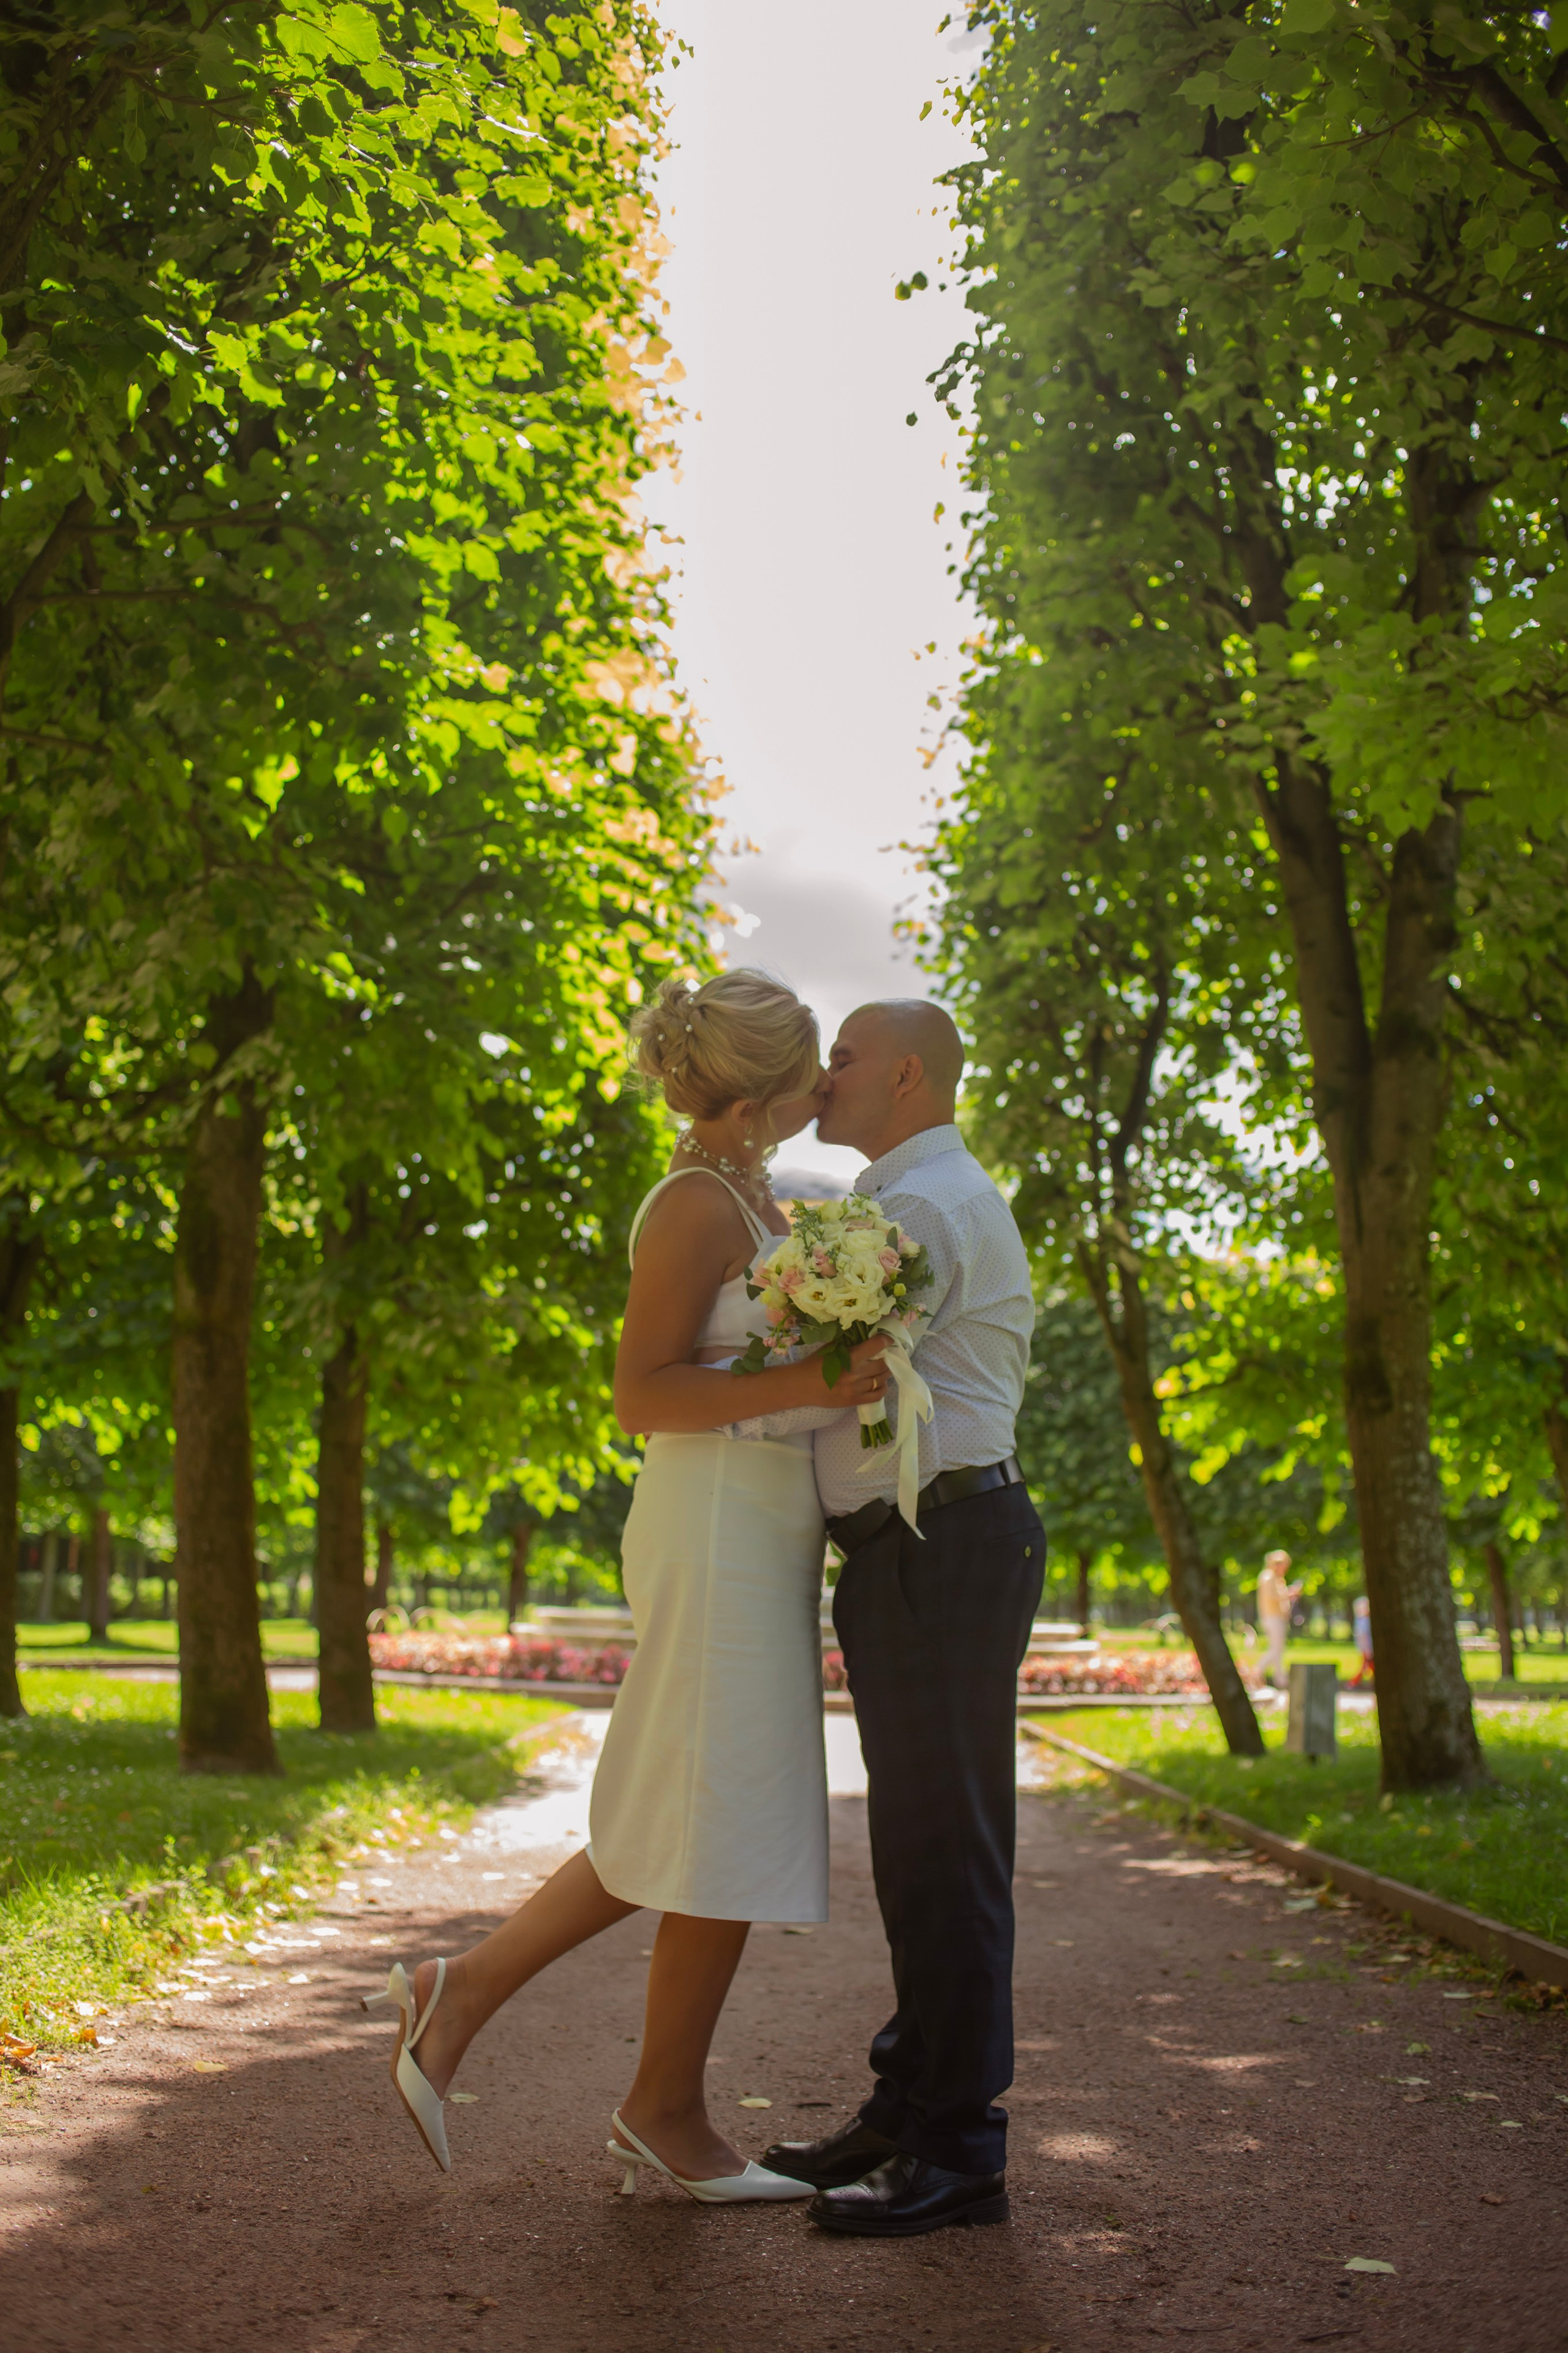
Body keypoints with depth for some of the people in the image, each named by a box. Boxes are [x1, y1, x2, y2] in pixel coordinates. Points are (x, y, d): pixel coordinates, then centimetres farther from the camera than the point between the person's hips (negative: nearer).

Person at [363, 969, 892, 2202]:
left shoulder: (752, 1197, 16)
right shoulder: (697, 1205, -14)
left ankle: (463, 1990, 16)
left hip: (762, 1538, 10)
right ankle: (667, 2110, 13)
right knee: (726, 1826, -1)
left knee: (689, 1823, 12)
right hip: (718, 1533, -10)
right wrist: (803, 1385, -25)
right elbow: (642, 1395, -17)